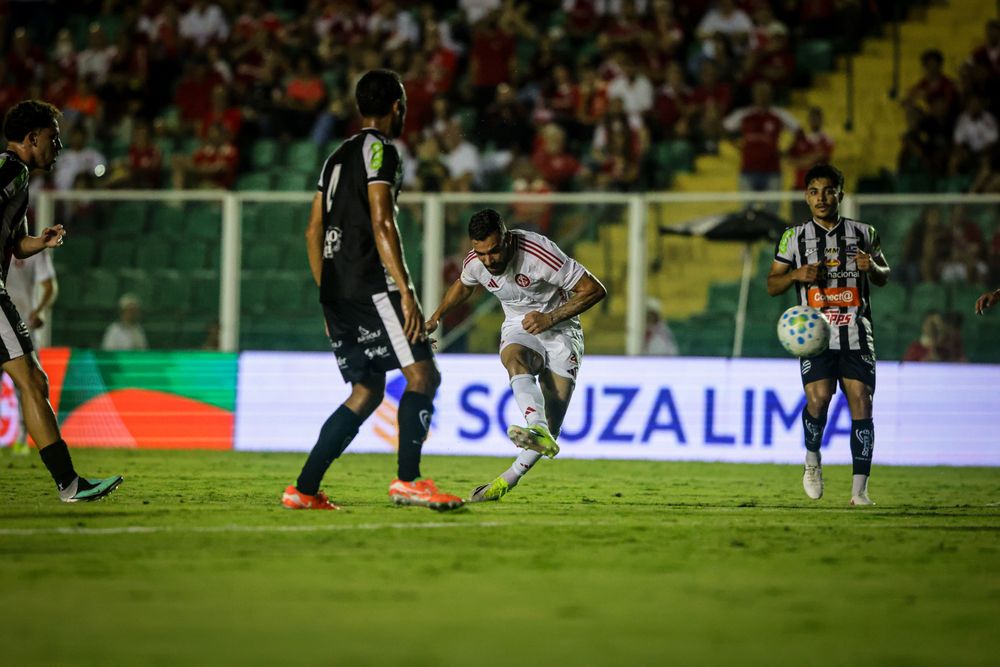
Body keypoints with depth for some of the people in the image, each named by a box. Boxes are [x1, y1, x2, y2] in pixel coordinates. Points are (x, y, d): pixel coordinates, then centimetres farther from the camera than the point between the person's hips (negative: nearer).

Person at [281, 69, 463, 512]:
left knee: (367, 391, 12)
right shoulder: (380, 150, -4)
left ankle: (304, 489, 5)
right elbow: (381, 223, -16)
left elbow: (313, 232, 22)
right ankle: (407, 479, -24)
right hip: (369, 287, -9)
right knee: (423, 374, -11)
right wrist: (406, 293, -19)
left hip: (334, 289, 9)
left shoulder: (338, 156, 22)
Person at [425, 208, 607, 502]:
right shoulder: (475, 262, -9)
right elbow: (463, 285, 19)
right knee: (514, 358, -37)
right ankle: (538, 430, -60)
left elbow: (595, 290, -22)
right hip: (518, 331, 3)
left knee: (551, 425, -15)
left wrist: (551, 318, -28)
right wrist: (435, 319, 19)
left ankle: (507, 480, -1)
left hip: (560, 332, -3)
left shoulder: (539, 254, -27)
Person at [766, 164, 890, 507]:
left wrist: (872, 267, -3)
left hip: (856, 335, 1)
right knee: (819, 398, -19)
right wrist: (796, 274, -10)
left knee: (861, 403, -8)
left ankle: (859, 490, -5)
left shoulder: (863, 233, 10)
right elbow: (772, 286, 10)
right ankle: (812, 460, 12)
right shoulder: (794, 237, 8)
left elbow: (883, 278, 20)